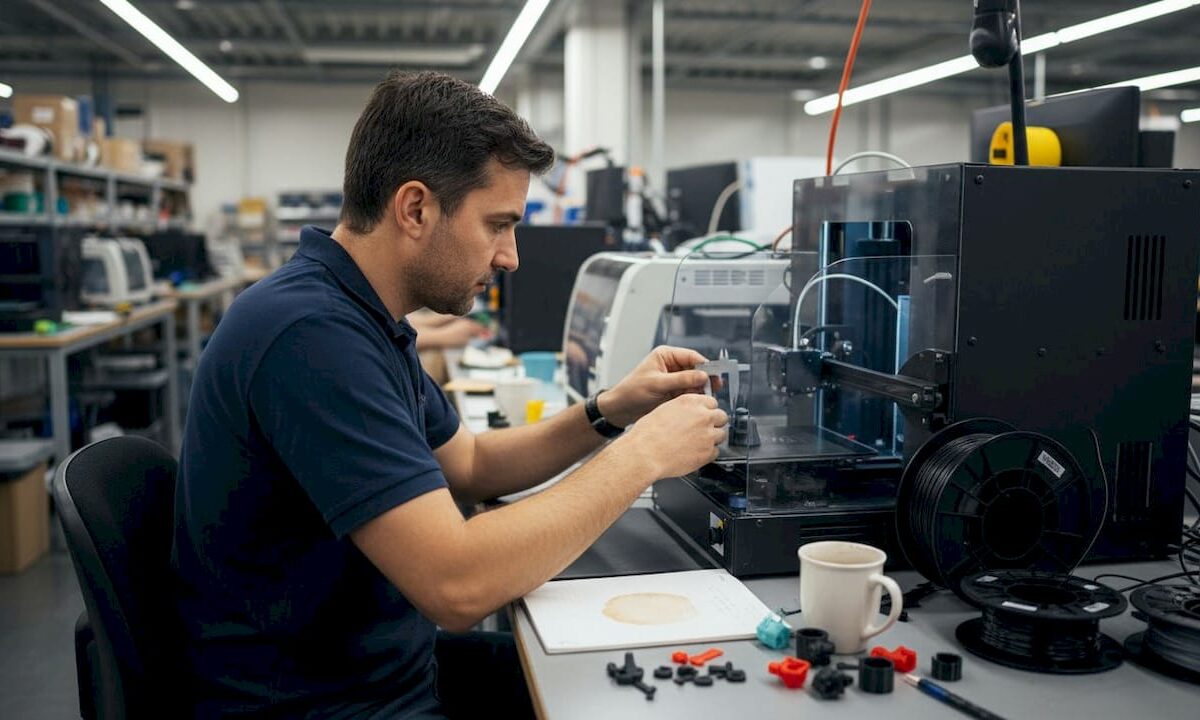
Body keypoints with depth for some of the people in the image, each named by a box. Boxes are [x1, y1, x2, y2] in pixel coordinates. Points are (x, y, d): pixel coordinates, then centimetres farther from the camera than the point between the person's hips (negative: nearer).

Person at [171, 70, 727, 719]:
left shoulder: (365, 320, 5)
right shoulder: (307, 333, -27)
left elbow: (469, 466, 15)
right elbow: (458, 586, -31)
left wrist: (610, 411, 1)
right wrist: (642, 455, -20)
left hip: (387, 660, 9)